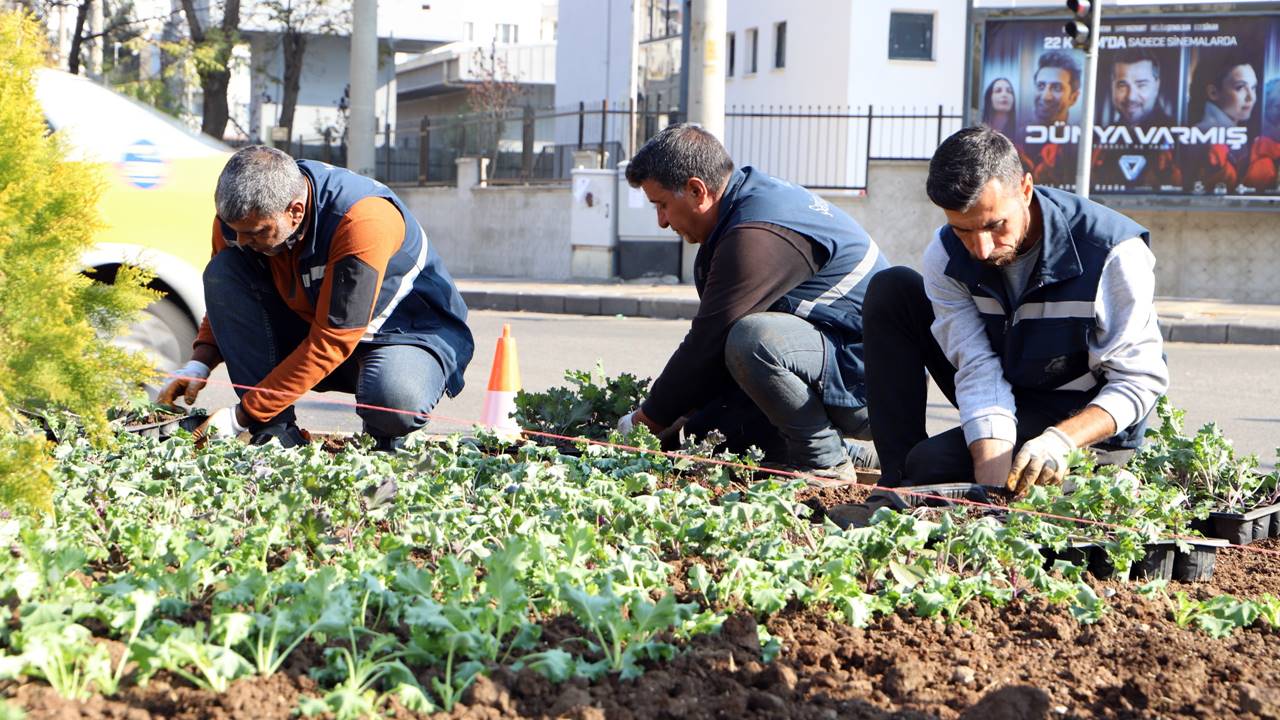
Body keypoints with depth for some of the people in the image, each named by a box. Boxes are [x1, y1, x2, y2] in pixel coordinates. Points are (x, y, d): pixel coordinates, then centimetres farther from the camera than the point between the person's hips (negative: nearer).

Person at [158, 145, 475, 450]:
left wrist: (242, 415, -30)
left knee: (394, 402, -41)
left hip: (406, 331, -6)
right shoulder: (241, 213, -14)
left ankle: (386, 437, -1)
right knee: (223, 272, -17)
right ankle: (275, 431, -18)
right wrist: (199, 365, -12)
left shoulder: (364, 219, -34)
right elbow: (224, 297, 7)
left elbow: (332, 342, -32)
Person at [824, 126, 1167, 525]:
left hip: (1086, 419, -5)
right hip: (1005, 403, 6)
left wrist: (1061, 439, -41)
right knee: (892, 290, -10)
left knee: (932, 465, -31)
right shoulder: (946, 256, -14)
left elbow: (1140, 379, -23)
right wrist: (992, 483, -38)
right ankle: (897, 483, -10)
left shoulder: (1113, 252, -26)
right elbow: (980, 372, -22)